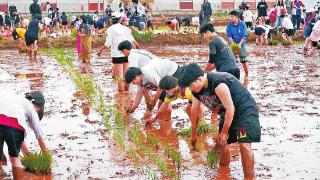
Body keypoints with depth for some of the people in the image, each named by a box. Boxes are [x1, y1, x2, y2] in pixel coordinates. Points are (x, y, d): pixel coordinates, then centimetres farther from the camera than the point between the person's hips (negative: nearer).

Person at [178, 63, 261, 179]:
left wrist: (224, 132, -17)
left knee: (244, 144, -23)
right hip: (227, 113, 9)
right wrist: (194, 133, 19)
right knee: (221, 144, 17)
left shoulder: (218, 84, -35)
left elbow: (230, 109, -28)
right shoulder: (197, 89, -7)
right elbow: (195, 110, 8)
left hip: (245, 109, -9)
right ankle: (224, 169, 43)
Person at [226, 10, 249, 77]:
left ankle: (247, 74, 13)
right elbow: (229, 36, -8)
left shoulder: (242, 24, -9)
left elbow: (244, 36, -11)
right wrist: (233, 44, -22)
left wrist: (240, 44, -24)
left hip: (241, 44, -1)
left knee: (243, 60, 0)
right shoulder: (229, 24, -5)